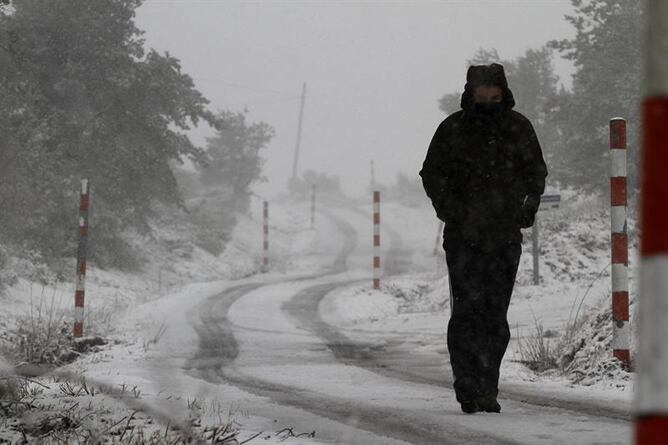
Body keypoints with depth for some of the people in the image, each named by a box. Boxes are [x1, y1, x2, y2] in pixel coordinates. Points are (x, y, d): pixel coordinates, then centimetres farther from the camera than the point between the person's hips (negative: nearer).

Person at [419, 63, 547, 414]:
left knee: (496, 314, 4)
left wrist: (529, 203, 0)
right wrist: (452, 212, -8)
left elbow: (536, 171, 17)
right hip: (464, 236, -2)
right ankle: (467, 385, -8)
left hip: (506, 235, 2)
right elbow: (432, 175, 5)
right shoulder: (452, 129, 0)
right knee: (468, 306, -12)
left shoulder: (518, 128, 7)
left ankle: (487, 389, 12)